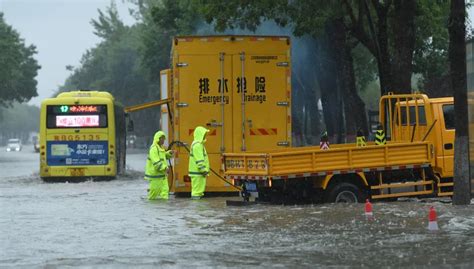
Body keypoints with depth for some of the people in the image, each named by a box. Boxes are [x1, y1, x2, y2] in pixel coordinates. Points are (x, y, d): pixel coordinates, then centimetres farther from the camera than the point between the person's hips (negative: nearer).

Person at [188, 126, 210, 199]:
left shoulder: (199, 144, 19)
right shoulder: (197, 145, -16)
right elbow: (199, 160, -21)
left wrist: (205, 169, 22)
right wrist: (203, 170, -21)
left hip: (198, 172, 11)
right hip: (197, 172, -11)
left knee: (197, 190, 13)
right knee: (197, 190, -9)